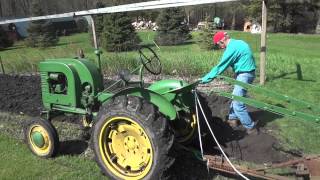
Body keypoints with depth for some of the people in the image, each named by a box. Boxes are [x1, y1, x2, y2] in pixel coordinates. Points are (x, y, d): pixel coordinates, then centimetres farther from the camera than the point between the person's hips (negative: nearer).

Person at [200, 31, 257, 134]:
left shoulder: (231, 48, -19)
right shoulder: (238, 43, 11)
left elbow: (220, 67, -19)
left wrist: (204, 79, -14)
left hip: (244, 75, -10)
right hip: (246, 73, 10)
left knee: (238, 104, -5)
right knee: (235, 97, 21)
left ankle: (251, 128, 4)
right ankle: (233, 119, 32)